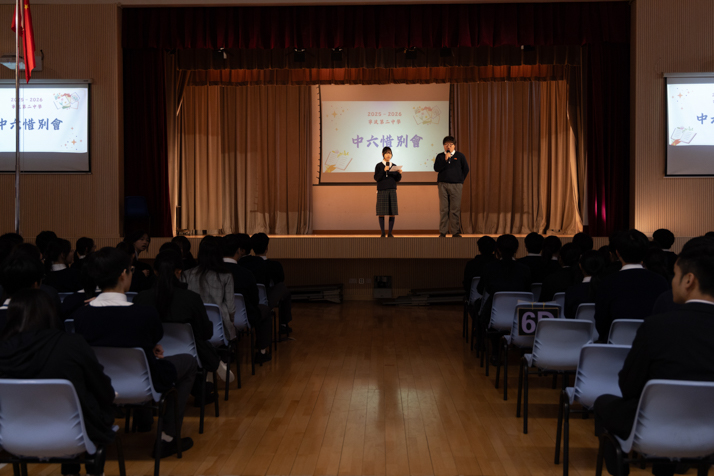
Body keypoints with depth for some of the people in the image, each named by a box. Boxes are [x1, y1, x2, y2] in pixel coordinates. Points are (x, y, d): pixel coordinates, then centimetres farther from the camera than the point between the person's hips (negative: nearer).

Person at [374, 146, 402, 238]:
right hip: (382, 190, -3)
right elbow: (376, 178, -6)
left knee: (392, 212, -1)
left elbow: (397, 179, 12)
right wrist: (384, 171, -17)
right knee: (381, 213, -4)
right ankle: (383, 233, 2)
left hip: (392, 190, 3)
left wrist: (399, 173, -8)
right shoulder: (379, 166, 2)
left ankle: (390, 233, 4)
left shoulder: (394, 166, 12)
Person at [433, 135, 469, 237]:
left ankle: (456, 232, 2)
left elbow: (466, 169, 12)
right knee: (443, 209, 0)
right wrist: (445, 160, -12)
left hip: (456, 185, -1)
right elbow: (436, 168, -3)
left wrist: (461, 180, 9)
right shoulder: (440, 156, 9)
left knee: (455, 209, -2)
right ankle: (442, 232, 3)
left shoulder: (460, 156, 7)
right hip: (443, 184, 1)